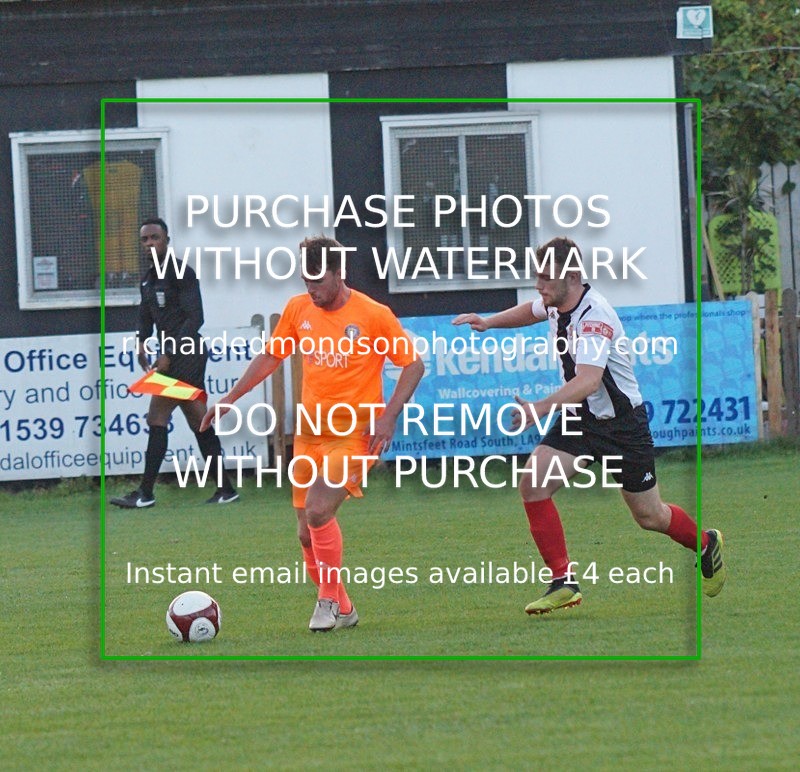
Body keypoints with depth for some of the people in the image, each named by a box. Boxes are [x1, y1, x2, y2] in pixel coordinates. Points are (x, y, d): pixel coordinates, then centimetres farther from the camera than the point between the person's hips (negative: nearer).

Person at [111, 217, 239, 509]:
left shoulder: (181, 274, -11)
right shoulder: (148, 280, 15)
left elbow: (194, 318, -18)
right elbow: (146, 317, 18)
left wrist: (168, 354, -22)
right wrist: (142, 343, -4)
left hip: (186, 354, -9)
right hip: (172, 357, 9)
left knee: (157, 418, -13)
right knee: (199, 424, 11)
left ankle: (145, 493, -14)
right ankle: (225, 488, 16)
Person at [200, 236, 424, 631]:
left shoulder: (373, 315, -9)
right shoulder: (298, 309, 5)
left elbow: (414, 365, -3)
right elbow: (270, 356, 18)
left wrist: (388, 416, -13)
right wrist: (231, 397, 11)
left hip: (354, 434, -6)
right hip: (310, 433, 6)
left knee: (318, 511, -24)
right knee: (307, 534, 6)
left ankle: (329, 600, -9)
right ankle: (341, 610, 25)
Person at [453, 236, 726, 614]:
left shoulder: (594, 317, -29)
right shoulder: (556, 303, -4)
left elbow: (588, 381, -44)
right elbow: (532, 310, 25)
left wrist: (541, 408, -57)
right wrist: (489, 321, 10)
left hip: (622, 423, -7)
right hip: (580, 420, 7)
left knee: (649, 516, 8)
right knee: (532, 482, -16)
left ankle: (706, 544, 41)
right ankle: (563, 583, -11)